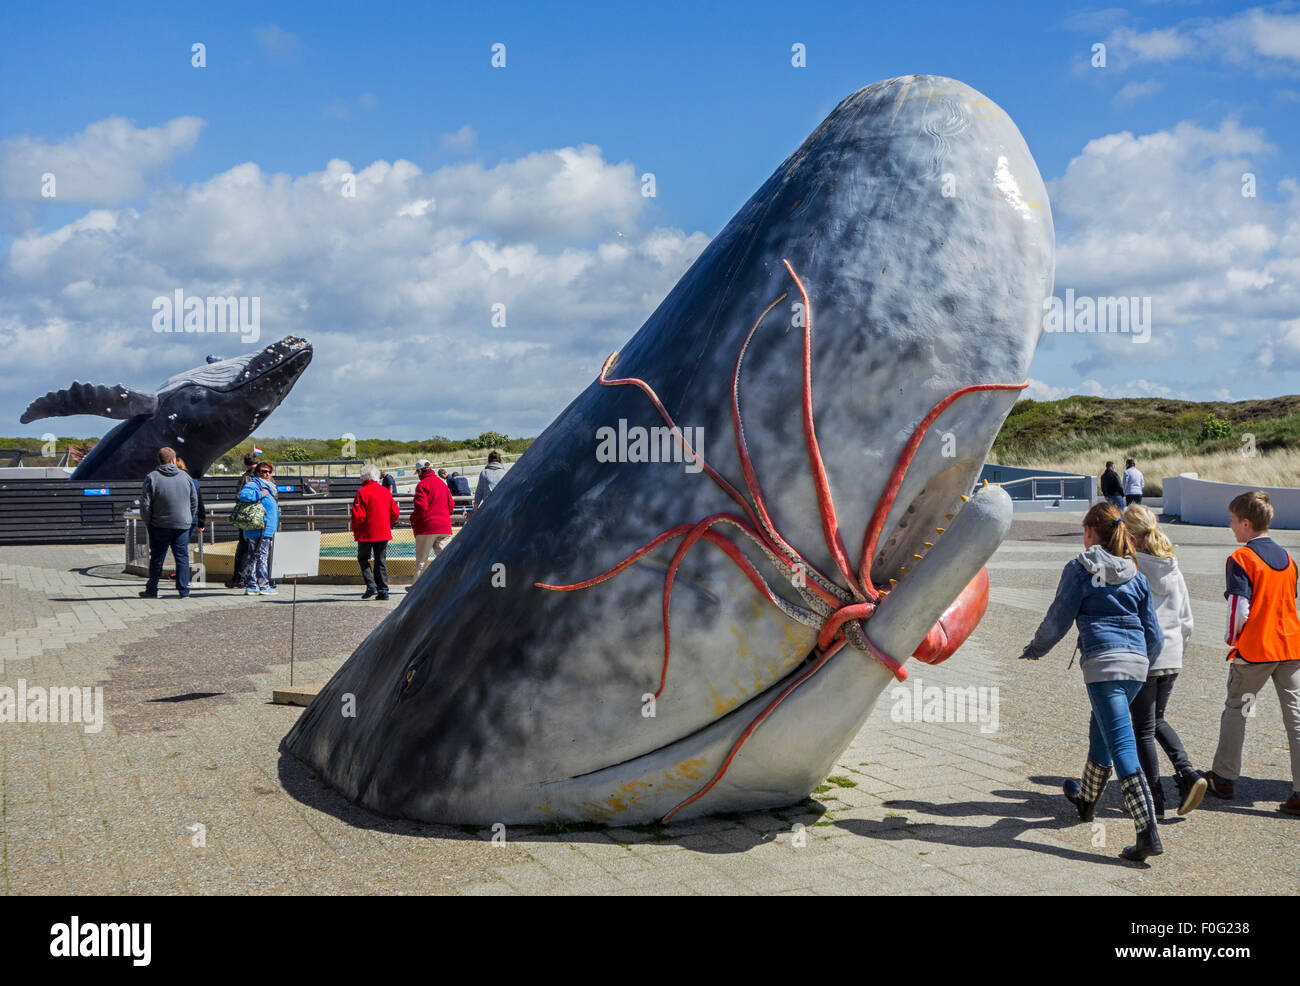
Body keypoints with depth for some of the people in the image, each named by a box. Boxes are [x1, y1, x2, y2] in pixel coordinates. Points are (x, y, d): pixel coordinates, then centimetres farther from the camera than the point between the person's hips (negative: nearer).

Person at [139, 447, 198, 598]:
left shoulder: (152, 478, -6)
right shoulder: (185, 477, 4)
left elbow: (145, 504, -8)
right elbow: (194, 501, 9)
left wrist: (148, 523, 3)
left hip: (160, 525, -2)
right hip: (182, 525, 2)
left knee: (157, 558, 7)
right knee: (182, 557, 6)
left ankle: (152, 590, 14)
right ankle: (184, 590, 3)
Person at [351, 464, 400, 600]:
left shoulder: (362, 492, -11)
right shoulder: (385, 491, 7)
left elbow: (358, 515, -14)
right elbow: (395, 512, 8)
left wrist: (355, 529, 3)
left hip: (366, 533, -5)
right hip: (384, 533, 5)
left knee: (363, 558, 10)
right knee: (381, 561, 10)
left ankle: (371, 586, -4)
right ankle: (383, 590, 5)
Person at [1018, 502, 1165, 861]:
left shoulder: (1079, 569, -1)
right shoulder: (1135, 574, 13)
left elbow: (1058, 620, 1)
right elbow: (1153, 632, 14)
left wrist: (1033, 652, 17)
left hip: (1103, 662, -6)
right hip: (1137, 663, 6)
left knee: (1123, 748, -9)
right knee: (1100, 733, 26)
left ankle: (1148, 833, -16)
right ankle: (1087, 799, 46)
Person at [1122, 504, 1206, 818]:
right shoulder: (1174, 570, 6)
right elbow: (1186, 622, 11)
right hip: (1171, 658, 6)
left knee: (1143, 729, 5)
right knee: (1157, 720, 22)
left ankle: (1154, 801, 9)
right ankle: (1187, 773, 3)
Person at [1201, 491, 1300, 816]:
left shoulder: (1241, 558, -11)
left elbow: (1240, 608, -17)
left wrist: (1231, 640, -1)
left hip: (1253, 649, -5)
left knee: (1236, 710, 13)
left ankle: (1224, 777, 24)